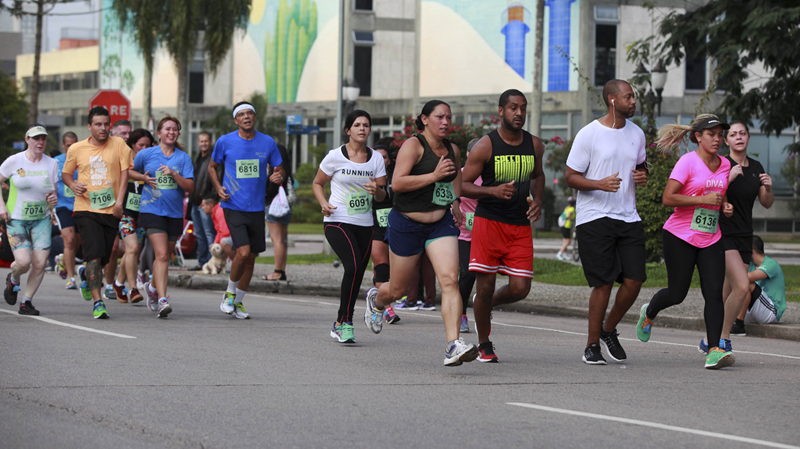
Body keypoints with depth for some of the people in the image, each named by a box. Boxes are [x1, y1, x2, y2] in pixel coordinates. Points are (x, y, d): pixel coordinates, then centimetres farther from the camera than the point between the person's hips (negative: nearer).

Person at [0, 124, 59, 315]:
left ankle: (26, 301, 8)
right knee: (23, 262, -18)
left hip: (42, 219, 3)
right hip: (16, 219, -3)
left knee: (40, 263, -11)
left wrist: (54, 199, -8)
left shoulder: (51, 164, 4)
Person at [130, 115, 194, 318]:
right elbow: (130, 171, 17)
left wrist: (174, 174, -17)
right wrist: (144, 177, -2)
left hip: (175, 213, 3)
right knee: (161, 255, -17)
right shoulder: (146, 154, 2)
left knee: (165, 256, 14)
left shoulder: (183, 158, 4)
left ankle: (153, 287, 41)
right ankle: (162, 300, -23)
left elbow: (190, 187, -3)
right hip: (152, 210, -3)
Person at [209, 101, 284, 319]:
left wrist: (278, 176, -11)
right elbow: (212, 166, 11)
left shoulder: (267, 143, 2)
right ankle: (229, 293, 5)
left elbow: (278, 169, 13)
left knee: (251, 257, 8)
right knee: (243, 252, -18)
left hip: (256, 209, 4)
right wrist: (218, 188, -5)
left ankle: (238, 302, 24)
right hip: (233, 207, -3)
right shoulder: (225, 142, -3)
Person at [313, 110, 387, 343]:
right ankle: (345, 322, -16)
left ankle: (340, 324, 24)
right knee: (353, 266, -24)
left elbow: (382, 196, 8)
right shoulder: (335, 156, -3)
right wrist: (324, 203, -9)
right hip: (338, 222, -5)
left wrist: (376, 190, -16)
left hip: (364, 225, 5)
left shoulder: (376, 158, 6)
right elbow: (317, 183, 9)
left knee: (356, 276, 6)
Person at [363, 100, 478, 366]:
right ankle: (376, 300, 49)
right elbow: (397, 183, -24)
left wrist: (455, 201, 15)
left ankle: (453, 346, -26)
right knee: (398, 290, 10)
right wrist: (434, 176, -29)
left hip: (441, 223, 4)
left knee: (450, 280, -18)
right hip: (407, 223, -4)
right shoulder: (413, 145, -13)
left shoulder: (452, 150, 7)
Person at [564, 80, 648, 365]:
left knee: (634, 279, -4)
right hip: (594, 217, -5)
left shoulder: (636, 133, 12)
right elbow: (571, 177, -4)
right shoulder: (589, 134, -6)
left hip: (628, 218, 5)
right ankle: (592, 345, 8)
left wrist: (643, 176, 3)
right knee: (603, 283, -7)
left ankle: (609, 331, 19)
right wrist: (600, 184, -21)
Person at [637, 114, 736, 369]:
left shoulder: (725, 165, 9)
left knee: (714, 294, -10)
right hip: (680, 236, -5)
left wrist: (725, 206, 6)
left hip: (711, 240, 5)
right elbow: (668, 198, -19)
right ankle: (649, 314, 37)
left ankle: (714, 351, -16)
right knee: (677, 293, 3)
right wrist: (703, 199, -22)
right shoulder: (688, 162, -11)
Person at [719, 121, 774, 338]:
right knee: (742, 286, -21)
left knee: (729, 291, 7)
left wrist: (768, 188, -6)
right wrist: (729, 178, -28)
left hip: (745, 236, 6)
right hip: (723, 234, -6)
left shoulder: (756, 167, 10)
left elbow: (767, 204, 14)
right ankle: (724, 337, -9)